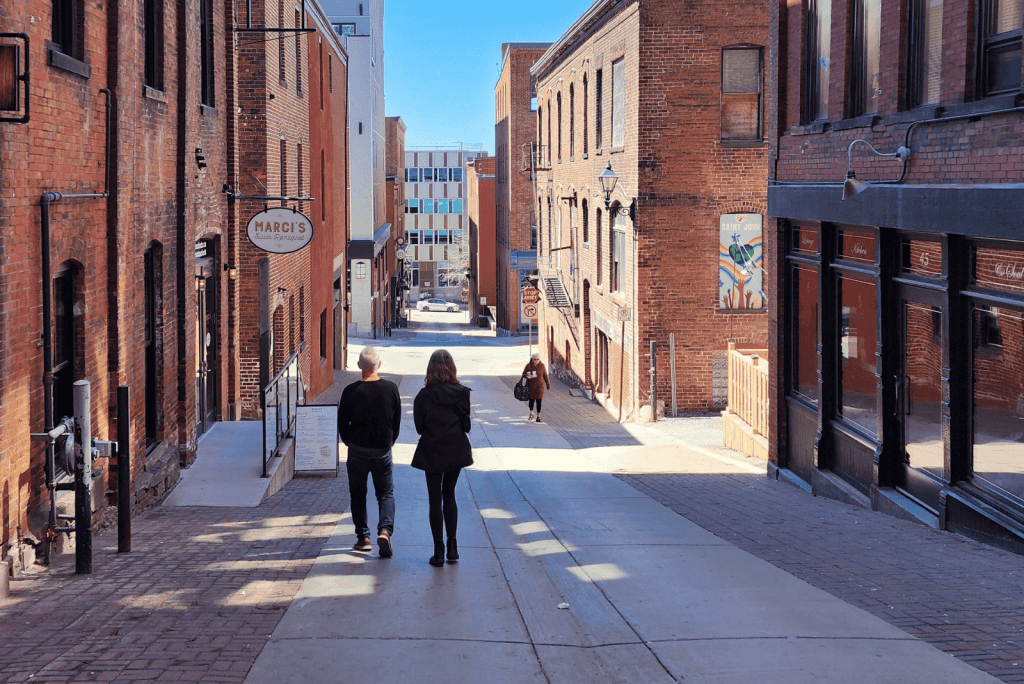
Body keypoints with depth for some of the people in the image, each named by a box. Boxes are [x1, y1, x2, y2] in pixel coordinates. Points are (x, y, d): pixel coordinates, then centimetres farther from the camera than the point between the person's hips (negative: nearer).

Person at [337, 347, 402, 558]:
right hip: (383, 452, 1)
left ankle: (363, 538, 15)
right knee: (386, 493, 11)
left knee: (358, 494, 14)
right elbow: (397, 421, 3)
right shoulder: (391, 389, -6)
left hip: (357, 451, -1)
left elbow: (342, 422, -2)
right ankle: (385, 531, -11)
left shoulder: (351, 391, -11)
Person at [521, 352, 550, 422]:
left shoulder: (542, 365, -4)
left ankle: (538, 417, 4)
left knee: (539, 401, -3)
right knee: (531, 400, 9)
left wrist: (548, 385, 8)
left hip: (540, 386, 0)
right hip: (531, 386, 0)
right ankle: (531, 414, 33)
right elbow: (523, 374, 1)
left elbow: (545, 375, 5)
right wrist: (527, 375, -23)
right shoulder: (528, 365, -7)